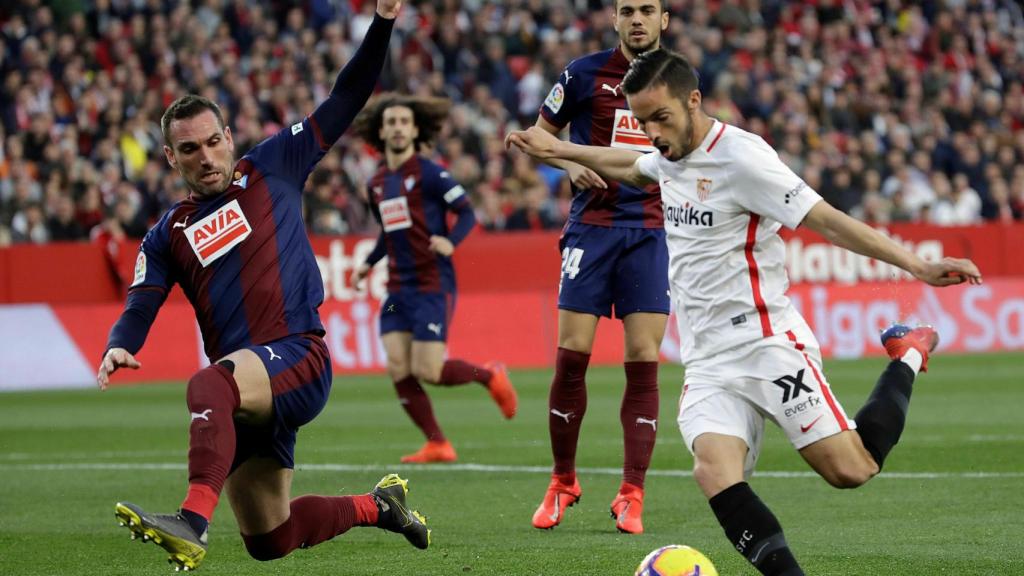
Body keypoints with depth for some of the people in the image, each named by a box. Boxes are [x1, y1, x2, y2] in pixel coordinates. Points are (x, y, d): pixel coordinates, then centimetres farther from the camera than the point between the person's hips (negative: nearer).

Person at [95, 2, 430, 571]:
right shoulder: (168, 235, 17)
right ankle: (377, 506, 35)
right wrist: (118, 348, -17)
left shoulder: (272, 170, 9)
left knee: (209, 386, -39)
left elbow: (344, 103, 8)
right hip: (246, 386, 6)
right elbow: (141, 309, 7)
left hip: (298, 354, -6)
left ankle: (193, 523, -55)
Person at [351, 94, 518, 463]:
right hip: (398, 290, 6)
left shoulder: (429, 174, -7)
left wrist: (451, 242, -27)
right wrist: (368, 264, 18)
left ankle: (489, 376, 17)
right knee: (398, 370, -4)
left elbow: (467, 213, -10)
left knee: (428, 371, -11)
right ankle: (437, 445, 6)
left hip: (432, 285, -6)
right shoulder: (377, 184, 13)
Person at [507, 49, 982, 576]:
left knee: (851, 469, -10)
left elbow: (827, 220, -14)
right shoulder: (671, 156, 12)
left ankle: (907, 358, 18)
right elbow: (631, 167, 38)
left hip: (766, 345, -6)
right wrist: (558, 150, 44)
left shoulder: (740, 157, -12)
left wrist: (916, 266, -21)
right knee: (713, 469, -23)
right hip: (707, 362, 6)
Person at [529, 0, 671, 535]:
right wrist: (570, 165, -10)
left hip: (652, 230, 2)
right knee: (572, 358, -5)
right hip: (592, 226, -2)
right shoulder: (584, 74, 1)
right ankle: (562, 482, 12)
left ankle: (631, 495, -1)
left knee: (643, 363, -5)